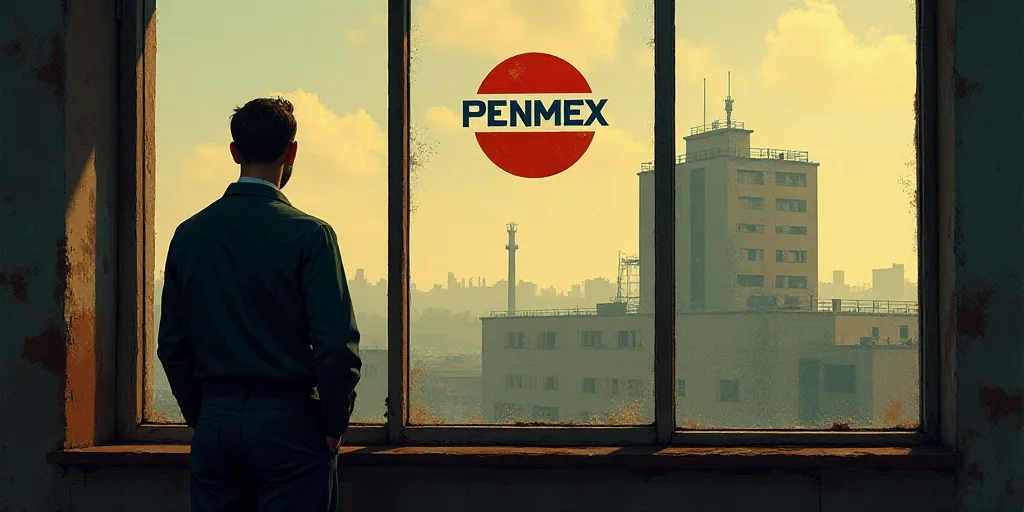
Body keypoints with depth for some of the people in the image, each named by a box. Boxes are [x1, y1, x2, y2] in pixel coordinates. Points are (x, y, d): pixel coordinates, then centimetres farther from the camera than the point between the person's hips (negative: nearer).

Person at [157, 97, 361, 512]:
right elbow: (338, 344, -15)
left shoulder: (188, 234, 6)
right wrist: (333, 424, -2)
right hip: (288, 422, -4)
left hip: (215, 420, 5)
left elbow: (171, 345, 9)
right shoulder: (308, 234, -9)